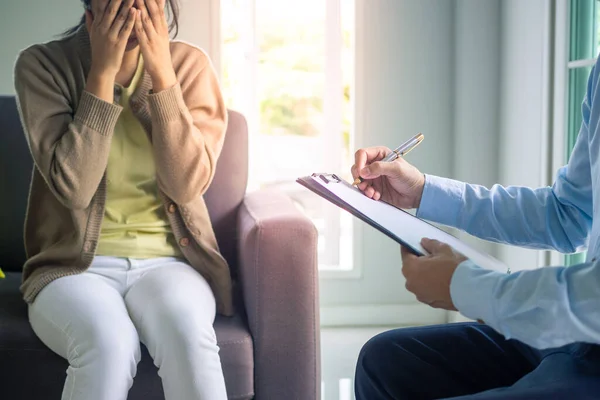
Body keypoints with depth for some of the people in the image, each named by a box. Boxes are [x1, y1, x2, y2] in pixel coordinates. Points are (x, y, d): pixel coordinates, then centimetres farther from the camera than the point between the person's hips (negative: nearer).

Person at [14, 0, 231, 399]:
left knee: (187, 334, -32)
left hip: (168, 261, 1)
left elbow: (187, 185, -11)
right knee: (110, 343, -34)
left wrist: (162, 75, -17)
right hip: (74, 264, -1)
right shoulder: (43, 64, -5)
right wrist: (103, 72, -18)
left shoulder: (189, 65, -1)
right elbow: (73, 187, -16)